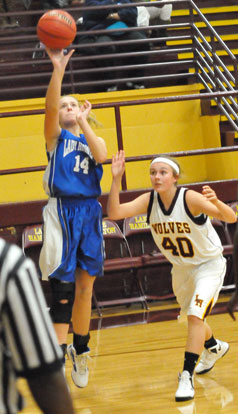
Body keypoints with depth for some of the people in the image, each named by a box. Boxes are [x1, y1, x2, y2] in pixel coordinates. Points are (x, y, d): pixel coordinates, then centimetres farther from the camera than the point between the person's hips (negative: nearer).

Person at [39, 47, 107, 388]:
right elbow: (50, 106, -13)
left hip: (89, 212, 4)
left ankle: (80, 351, 22)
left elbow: (100, 156, -7)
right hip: (62, 210, -4)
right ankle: (59, 353, -10)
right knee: (62, 288, -10)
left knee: (85, 287, 9)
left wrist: (83, 121, -2)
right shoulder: (56, 136, 8)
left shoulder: (93, 139, 18)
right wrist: (58, 69, -26)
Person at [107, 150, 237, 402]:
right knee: (190, 317, 23)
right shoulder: (149, 201, -17)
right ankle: (214, 348, 53)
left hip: (208, 265, -6)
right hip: (181, 267, 6)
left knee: (195, 315, -22)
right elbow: (114, 213, -28)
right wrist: (116, 179, -37)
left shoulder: (190, 198, -30)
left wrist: (216, 202, -57)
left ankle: (187, 376, -18)